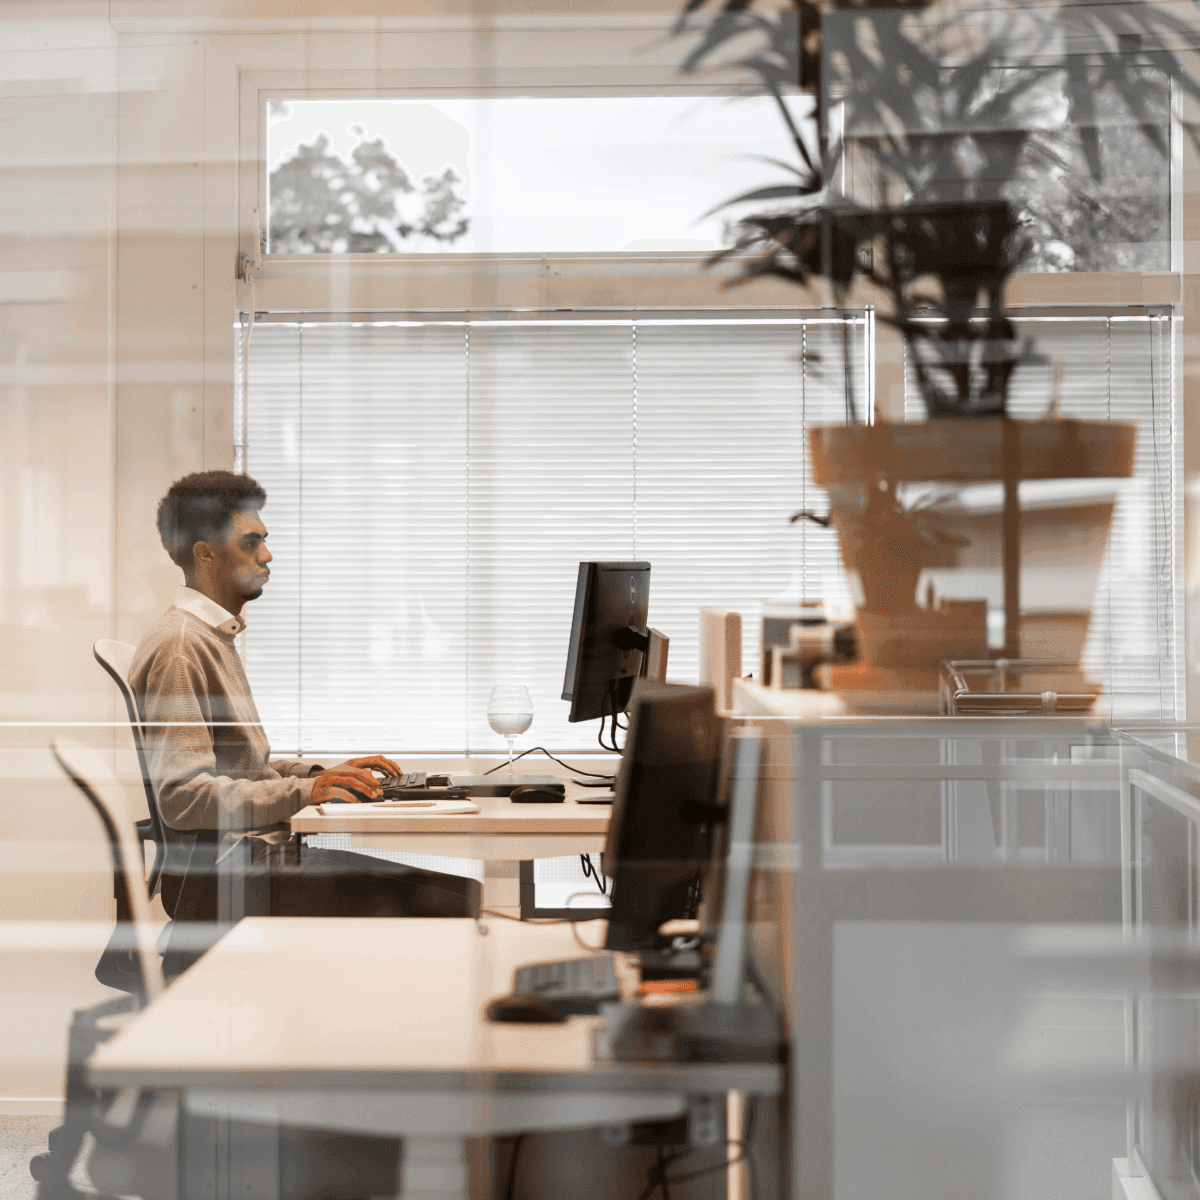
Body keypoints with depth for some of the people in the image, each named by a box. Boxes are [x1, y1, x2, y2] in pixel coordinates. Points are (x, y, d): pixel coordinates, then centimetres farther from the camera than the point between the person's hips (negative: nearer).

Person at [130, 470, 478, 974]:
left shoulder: (216, 637, 23)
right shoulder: (177, 647, -12)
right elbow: (183, 797, -20)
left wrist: (324, 774, 14)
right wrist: (303, 790, -25)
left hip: (257, 853, 10)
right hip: (220, 877, -10)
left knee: (460, 893, -3)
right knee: (451, 904, -22)